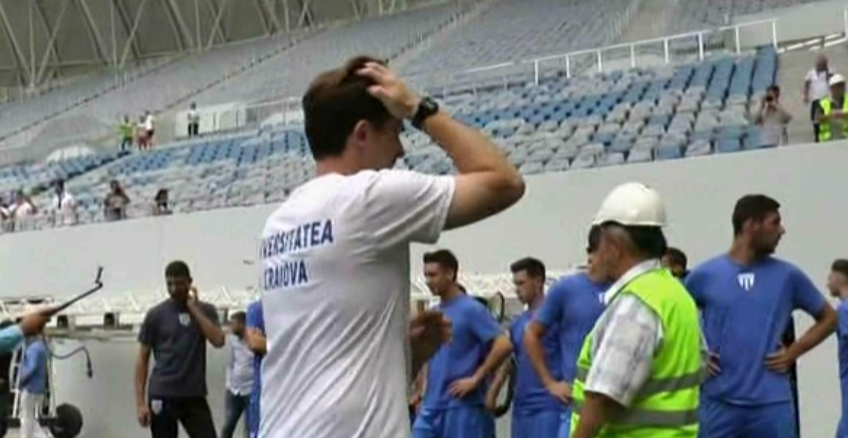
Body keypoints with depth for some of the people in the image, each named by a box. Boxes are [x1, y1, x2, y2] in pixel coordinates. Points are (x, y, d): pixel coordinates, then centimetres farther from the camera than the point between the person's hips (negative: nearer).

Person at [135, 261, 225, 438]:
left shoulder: (205, 310, 6)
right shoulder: (156, 315, 1)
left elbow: (218, 341, -11)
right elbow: (143, 359, 2)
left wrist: (194, 308, -10)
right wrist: (140, 402, -6)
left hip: (194, 395, 2)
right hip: (162, 395, -1)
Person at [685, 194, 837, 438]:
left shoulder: (788, 276, 4)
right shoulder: (705, 275, 0)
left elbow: (829, 318, 15)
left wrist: (794, 352, 3)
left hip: (772, 404, 1)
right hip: (719, 403, -1)